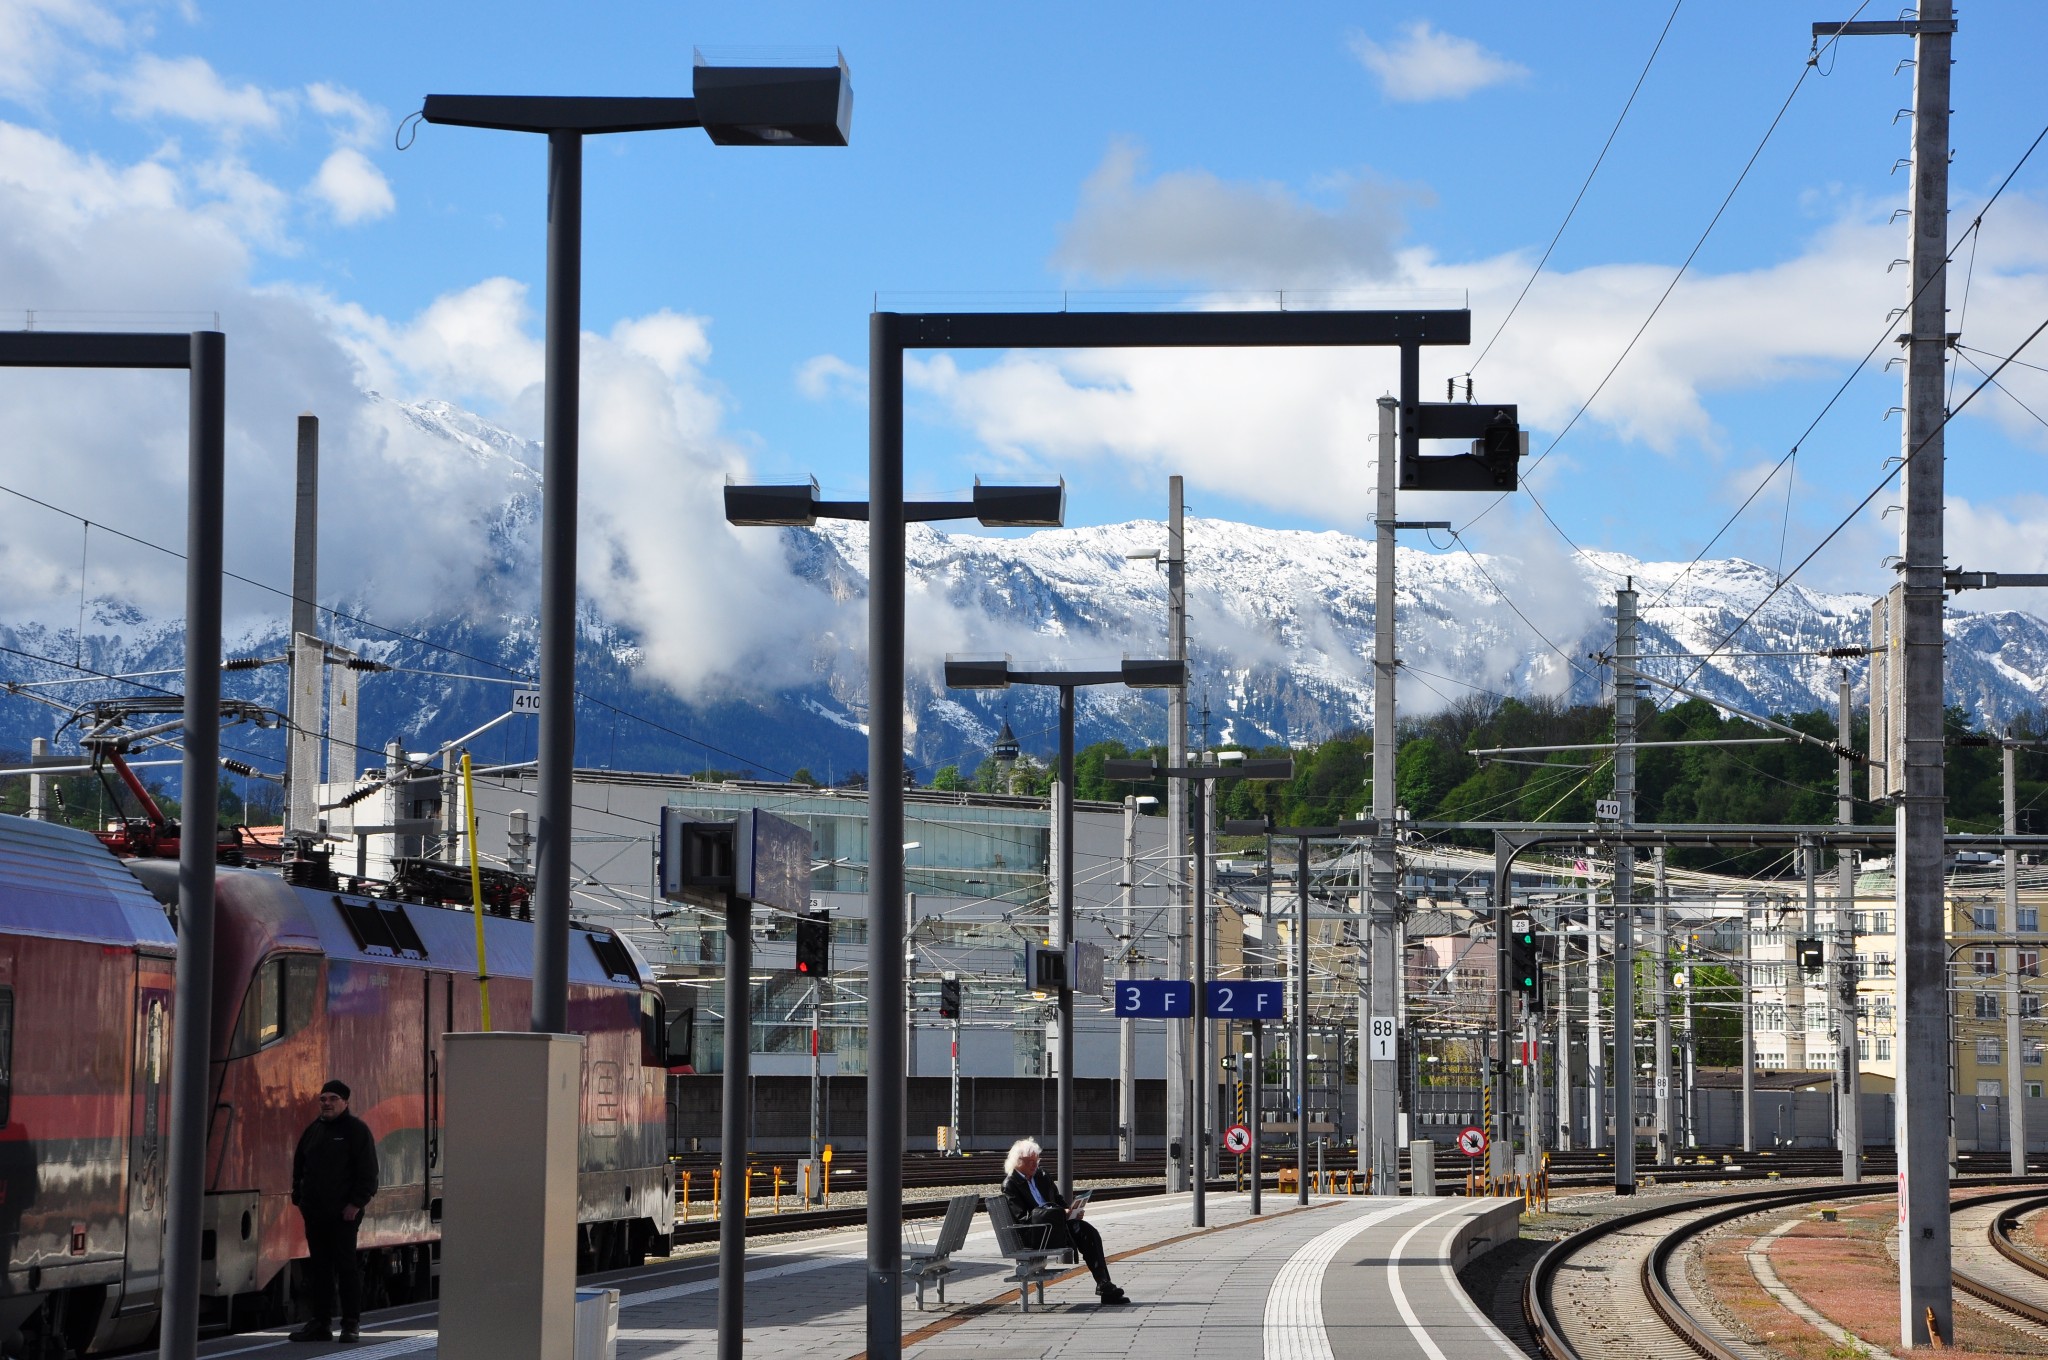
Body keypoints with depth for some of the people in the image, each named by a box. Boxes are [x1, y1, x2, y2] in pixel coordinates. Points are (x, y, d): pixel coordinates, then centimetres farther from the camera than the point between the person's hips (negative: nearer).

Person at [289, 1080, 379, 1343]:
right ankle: (318, 1324, 10)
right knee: (318, 1267, 7)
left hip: (343, 1213, -6)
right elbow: (299, 1166, 21)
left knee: (346, 1266, -4)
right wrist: (299, 1197, 11)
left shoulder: (356, 1130, -4)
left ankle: (351, 1324, 0)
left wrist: (356, 1203, -15)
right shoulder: (313, 1130, 15)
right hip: (315, 1213, 6)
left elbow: (368, 1171, -8)